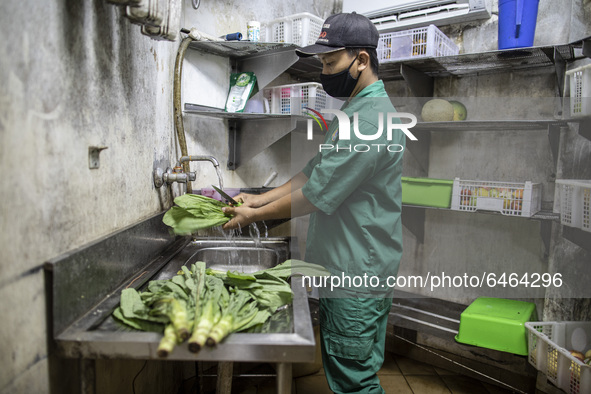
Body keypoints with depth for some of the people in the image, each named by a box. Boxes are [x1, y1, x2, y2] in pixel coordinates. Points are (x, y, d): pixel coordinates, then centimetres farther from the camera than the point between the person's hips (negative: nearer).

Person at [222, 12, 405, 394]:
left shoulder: (371, 121, -22)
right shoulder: (355, 109, 14)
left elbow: (316, 196, -22)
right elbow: (314, 172, 15)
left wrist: (255, 215, -8)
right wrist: (260, 198, 7)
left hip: (357, 276, -10)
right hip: (343, 268, 10)